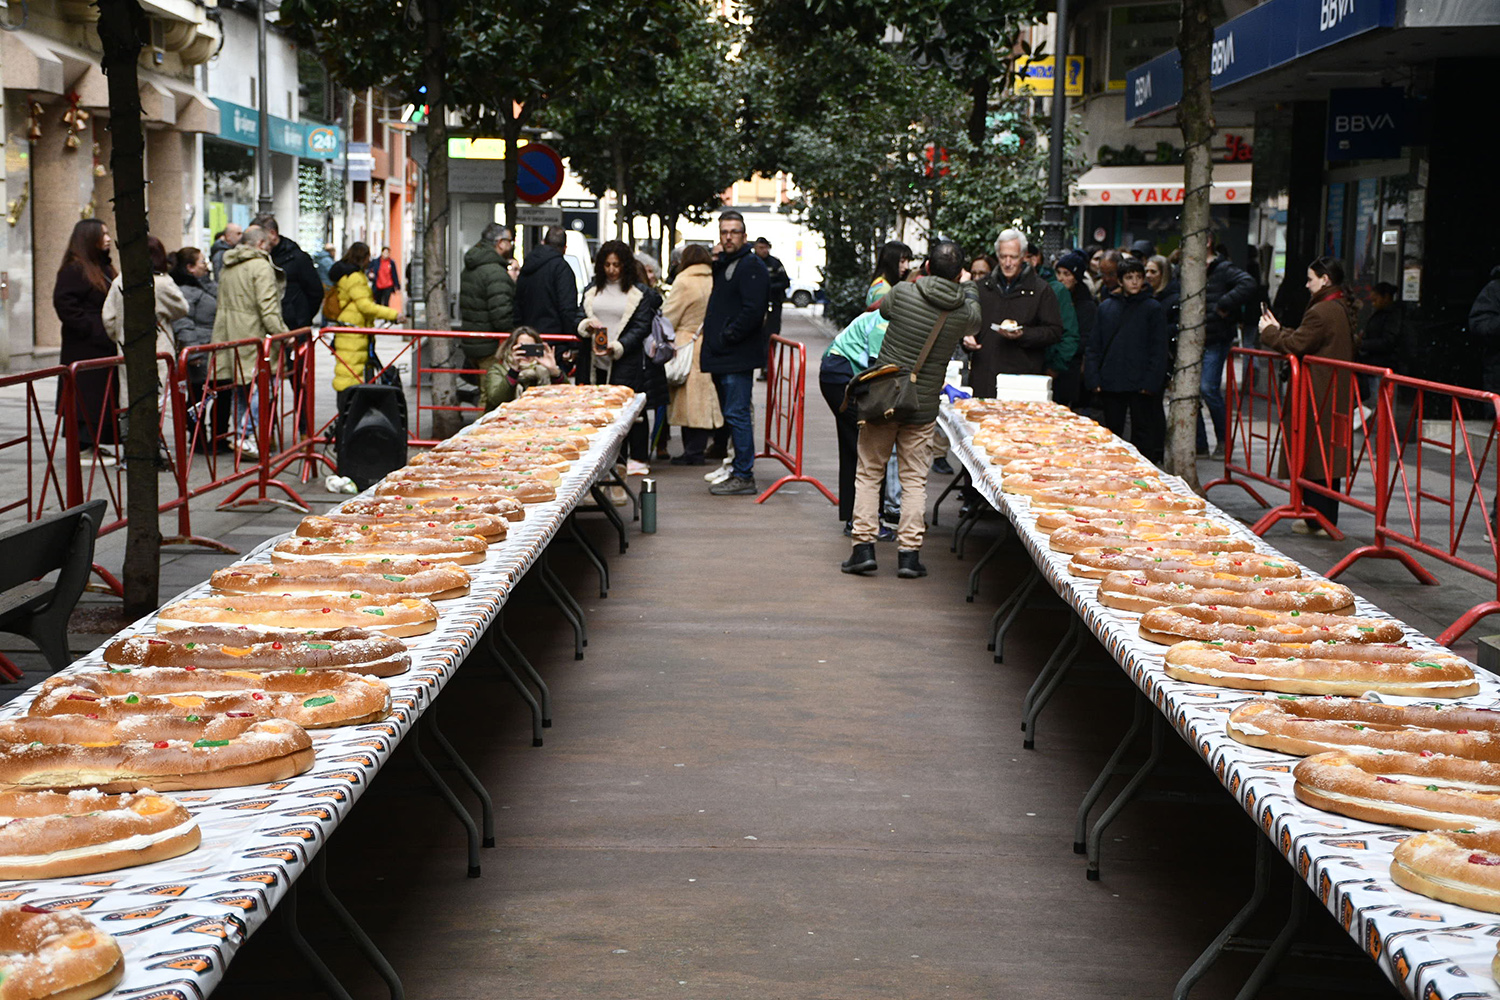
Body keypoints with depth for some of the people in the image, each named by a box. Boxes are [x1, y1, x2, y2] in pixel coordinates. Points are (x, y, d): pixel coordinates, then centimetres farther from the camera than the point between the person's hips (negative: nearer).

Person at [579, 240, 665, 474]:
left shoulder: (640, 292, 0)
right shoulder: (592, 289, 14)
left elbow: (640, 328, -6)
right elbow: (580, 320, 15)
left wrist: (616, 347, -19)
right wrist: (587, 326, -10)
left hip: (628, 361, -4)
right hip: (599, 364, 4)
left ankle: (638, 459, 7)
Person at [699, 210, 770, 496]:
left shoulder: (751, 266, -12)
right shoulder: (724, 264, 19)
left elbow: (752, 311, -22)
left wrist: (727, 337, -17)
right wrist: (714, 262, 12)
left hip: (738, 356, -10)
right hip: (722, 357, 10)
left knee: (737, 413, -10)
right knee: (732, 413, 14)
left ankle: (744, 477, -8)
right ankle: (739, 468, 21)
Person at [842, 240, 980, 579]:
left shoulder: (904, 293, -10)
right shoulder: (966, 312, -7)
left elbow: (883, 309, 13)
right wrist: (967, 292, 35)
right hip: (923, 408, 1)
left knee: (869, 473, 10)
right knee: (915, 480, 9)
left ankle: (864, 547, 5)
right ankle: (909, 552, 5)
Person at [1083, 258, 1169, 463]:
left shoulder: (1154, 309, 1)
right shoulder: (1106, 307, 9)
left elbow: (1159, 350, -2)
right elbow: (1093, 346, 9)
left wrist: (1151, 382, -10)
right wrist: (1093, 378, -1)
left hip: (1140, 385, -3)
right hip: (1111, 383, 3)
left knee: (1142, 430, 1)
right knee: (1112, 430, 10)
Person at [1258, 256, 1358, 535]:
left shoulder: (1322, 312, -18)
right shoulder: (1343, 308, 14)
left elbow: (1296, 345, -16)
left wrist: (1270, 332, 0)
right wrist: (1278, 330, 16)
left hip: (1318, 395, -10)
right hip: (1336, 394, 10)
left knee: (1314, 455, -4)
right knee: (1329, 458, 13)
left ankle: (1317, 520, -2)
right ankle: (1327, 519, 17)